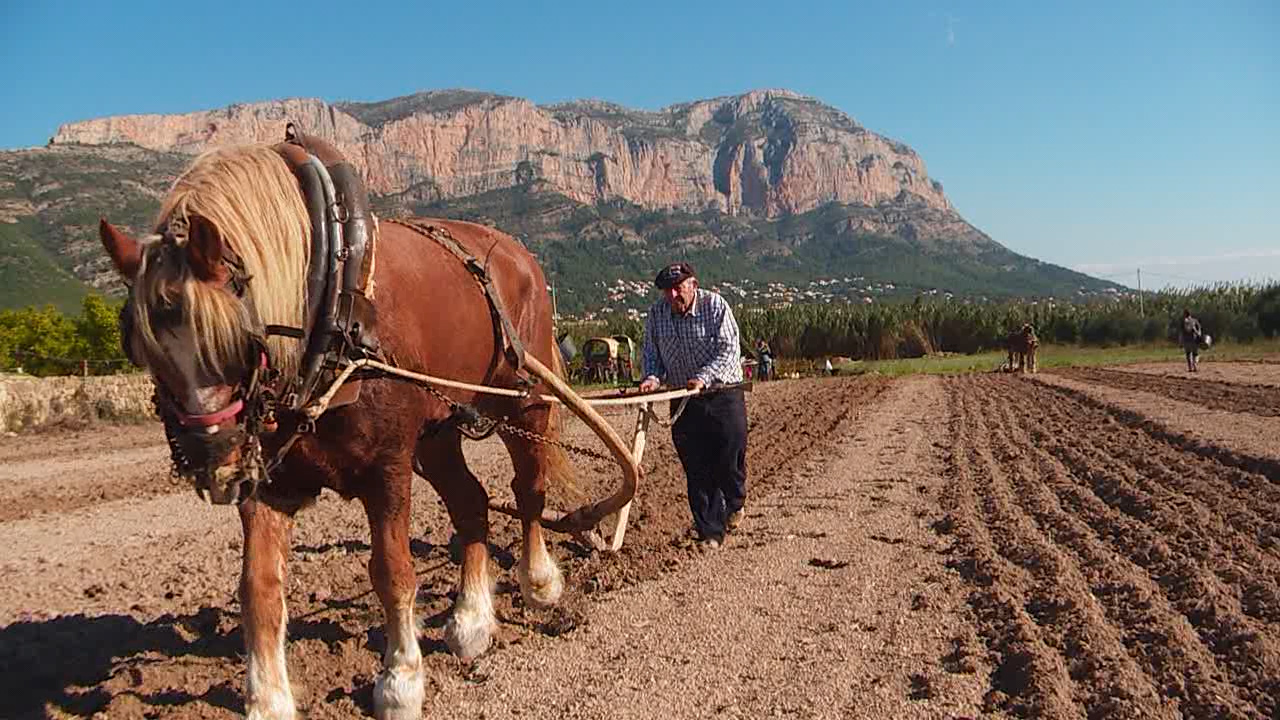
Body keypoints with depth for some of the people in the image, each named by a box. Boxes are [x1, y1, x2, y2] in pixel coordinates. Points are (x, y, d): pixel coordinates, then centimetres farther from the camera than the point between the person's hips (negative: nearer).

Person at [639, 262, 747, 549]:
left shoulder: (715, 305, -11)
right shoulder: (656, 314, 0)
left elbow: (729, 351, -16)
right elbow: (651, 354, 8)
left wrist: (704, 378, -29)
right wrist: (652, 378, -13)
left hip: (723, 394, -3)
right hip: (683, 401, 3)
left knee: (730, 458, 1)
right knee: (696, 469, 1)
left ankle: (734, 504, 34)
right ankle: (710, 532, 12)